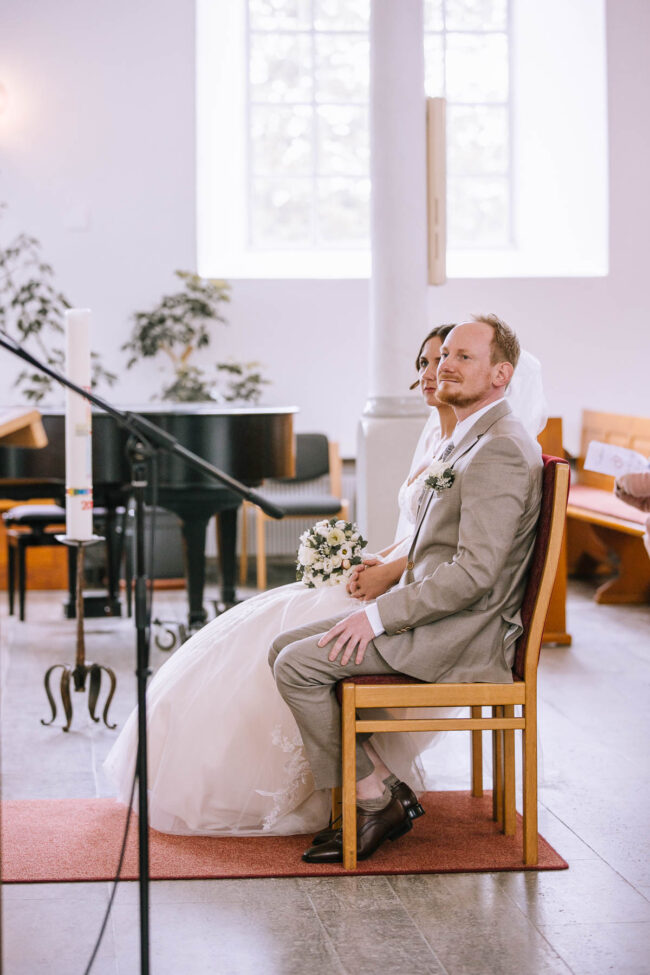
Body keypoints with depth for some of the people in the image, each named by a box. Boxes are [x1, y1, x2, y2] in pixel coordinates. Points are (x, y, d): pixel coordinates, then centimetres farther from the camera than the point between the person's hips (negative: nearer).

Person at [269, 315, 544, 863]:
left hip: (462, 633, -10)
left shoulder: (500, 451, -17)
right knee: (286, 647, 5)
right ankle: (384, 783, 5)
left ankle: (374, 803, -4)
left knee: (297, 665, -16)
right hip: (436, 616, 10)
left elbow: (475, 572, -25)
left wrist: (378, 617, -22)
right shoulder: (468, 439, 17)